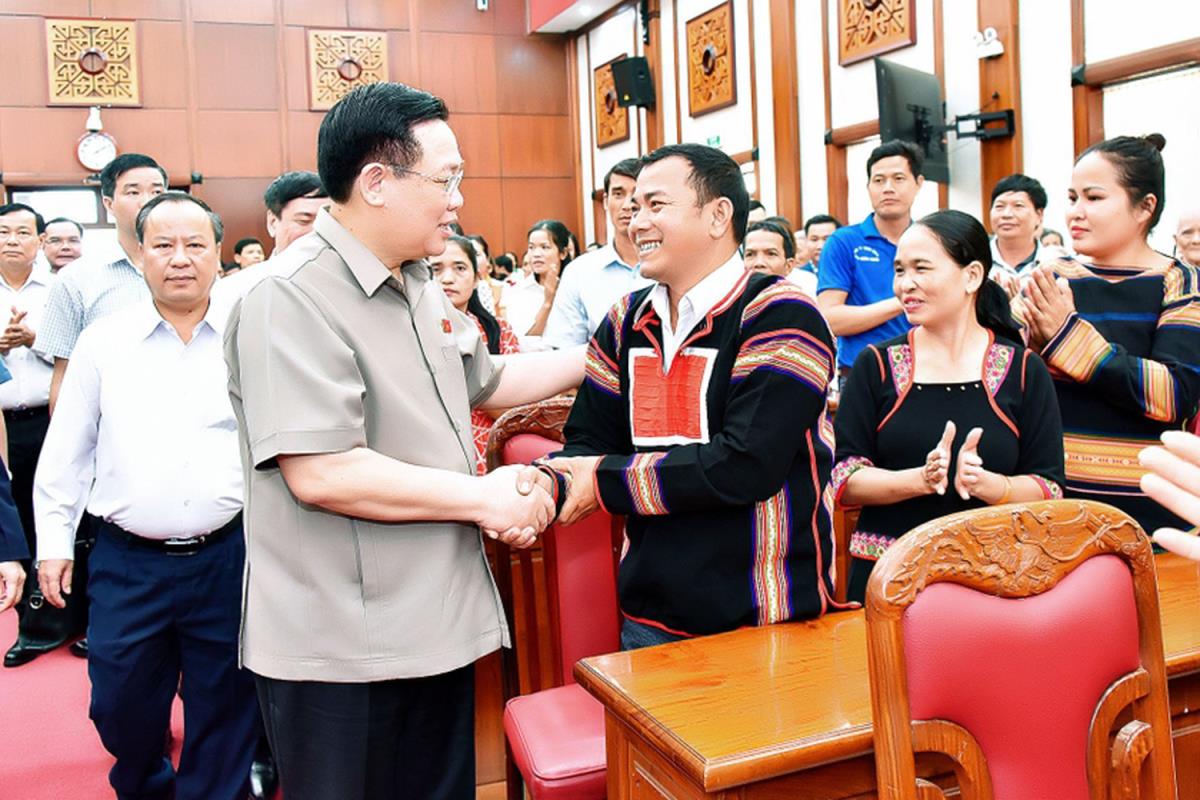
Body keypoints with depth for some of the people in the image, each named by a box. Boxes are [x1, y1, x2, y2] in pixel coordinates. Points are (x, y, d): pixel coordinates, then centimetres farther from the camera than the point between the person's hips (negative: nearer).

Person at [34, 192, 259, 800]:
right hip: (127, 563, 1)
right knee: (120, 710, 15)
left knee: (224, 716, 11)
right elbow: (65, 455, 8)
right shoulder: (103, 342, 2)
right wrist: (54, 542, 5)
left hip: (228, 560, -1)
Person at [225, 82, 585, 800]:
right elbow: (320, 473, -27)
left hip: (437, 625, 9)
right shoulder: (294, 299, -20)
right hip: (341, 655, -8)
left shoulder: (421, 285, 10)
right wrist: (484, 497, -19)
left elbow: (484, 381, 24)